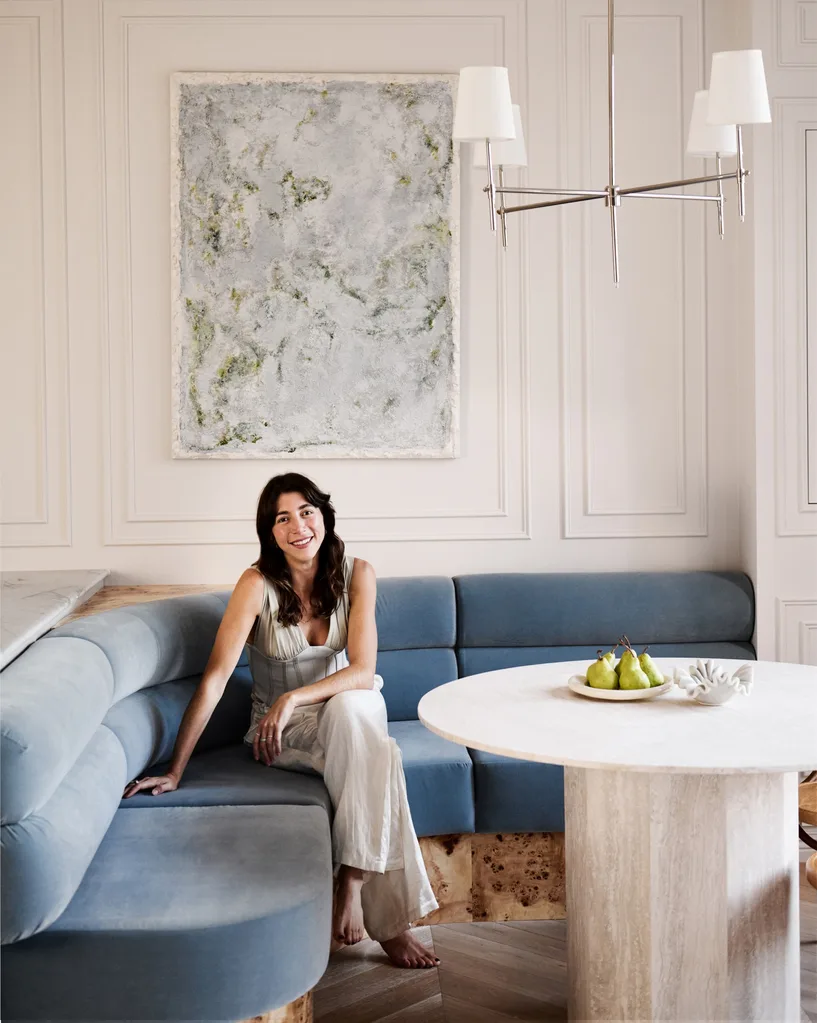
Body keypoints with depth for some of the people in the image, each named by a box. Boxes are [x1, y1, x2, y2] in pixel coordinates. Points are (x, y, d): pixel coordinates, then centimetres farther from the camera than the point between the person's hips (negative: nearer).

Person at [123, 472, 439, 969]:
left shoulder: (356, 574, -9)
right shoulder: (258, 584, -16)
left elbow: (363, 671, -15)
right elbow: (215, 677, -22)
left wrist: (295, 698, -31)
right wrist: (174, 772, -27)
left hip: (347, 710, 2)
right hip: (281, 735, -2)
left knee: (352, 707, -38)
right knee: (377, 755, -33)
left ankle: (352, 881, -35)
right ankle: (387, 920, -30)